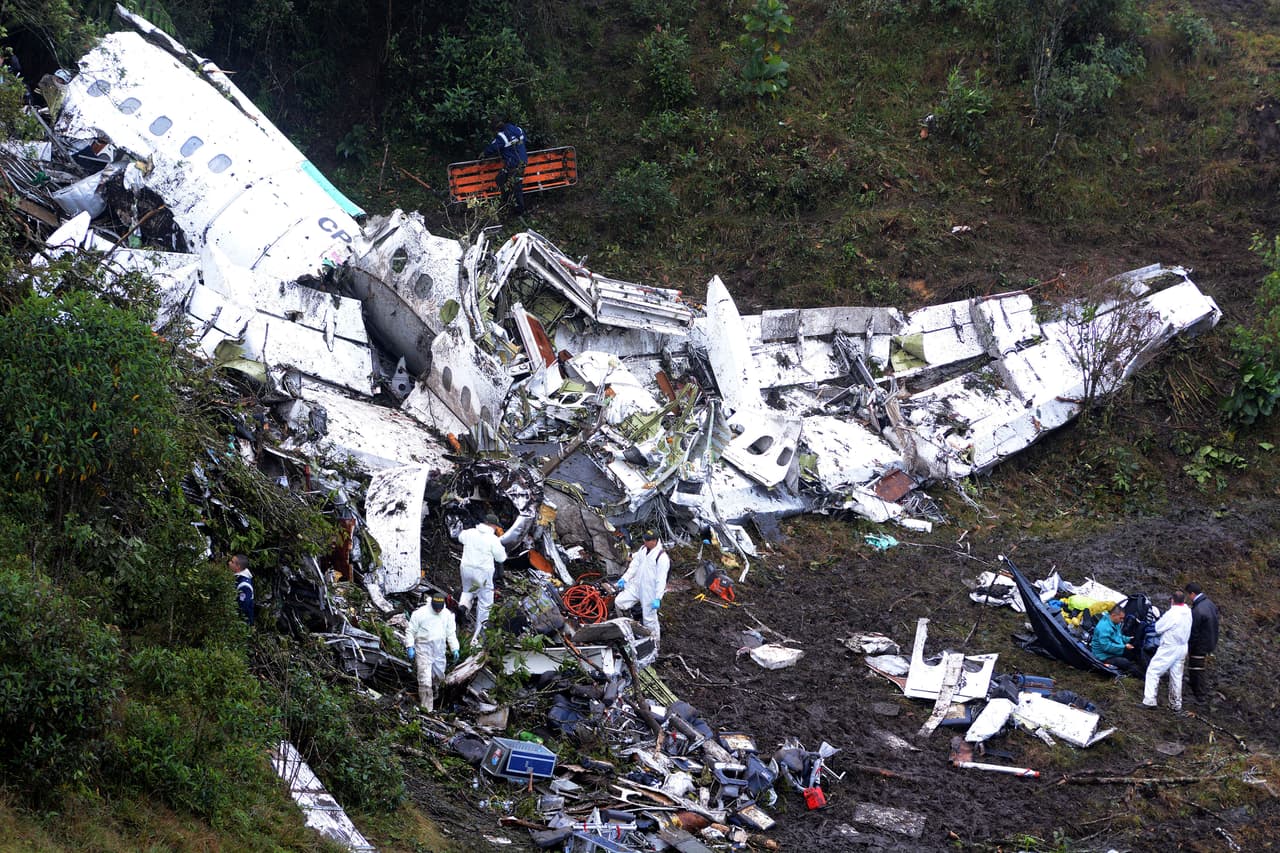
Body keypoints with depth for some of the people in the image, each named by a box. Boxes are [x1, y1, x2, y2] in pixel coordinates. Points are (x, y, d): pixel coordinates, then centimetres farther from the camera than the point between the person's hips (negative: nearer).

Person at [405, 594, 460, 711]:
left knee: (439, 675, 10)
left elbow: (451, 633, 13)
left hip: (439, 650, 4)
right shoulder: (420, 613, -8)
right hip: (423, 650, -4)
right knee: (425, 680, -8)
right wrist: (410, 647, -10)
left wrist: (454, 649, 8)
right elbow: (411, 631, -3)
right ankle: (426, 709, -5)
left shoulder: (447, 615, 5)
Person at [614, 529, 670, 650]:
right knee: (619, 602, -3)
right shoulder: (643, 550, 5)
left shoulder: (662, 557, -19)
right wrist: (624, 579, 3)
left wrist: (658, 598, -22)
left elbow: (661, 580, -20)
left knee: (650, 619, 0)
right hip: (636, 586, 7)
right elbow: (634, 565, 14)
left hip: (650, 592, -7)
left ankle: (655, 644, 16)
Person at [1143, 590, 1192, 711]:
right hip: (1182, 648, 7)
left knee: (1153, 671, -2)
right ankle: (1176, 703, 24)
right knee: (1176, 676, 17)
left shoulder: (1172, 613, -22)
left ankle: (1149, 700, -9)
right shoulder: (1188, 612, -1)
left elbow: (1158, 628, -13)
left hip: (1169, 648, -7)